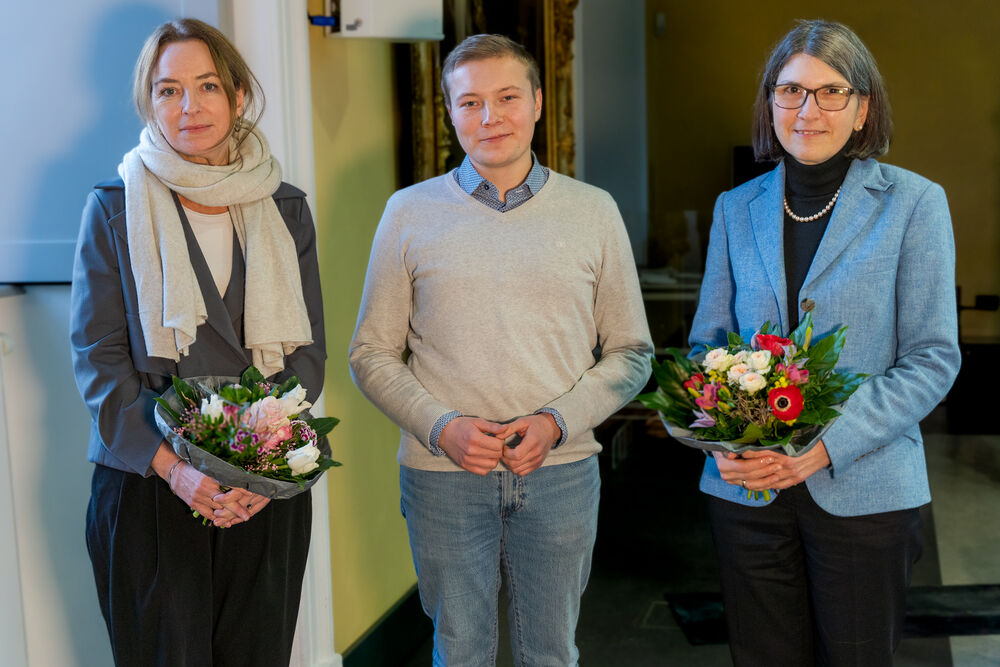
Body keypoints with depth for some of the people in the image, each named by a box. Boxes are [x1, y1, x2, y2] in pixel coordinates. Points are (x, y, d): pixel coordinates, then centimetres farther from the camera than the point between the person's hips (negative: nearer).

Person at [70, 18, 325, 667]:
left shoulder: (286, 210, 6)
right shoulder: (114, 209, 0)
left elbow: (307, 350, 5)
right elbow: (98, 359, -4)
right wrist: (173, 467, -16)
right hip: (148, 487, -2)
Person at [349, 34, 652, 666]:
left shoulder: (593, 211, 3)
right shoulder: (410, 213, 1)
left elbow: (631, 352, 5)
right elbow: (373, 354, 3)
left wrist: (557, 422, -10)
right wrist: (440, 426, -13)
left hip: (561, 470, 1)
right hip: (444, 473, 0)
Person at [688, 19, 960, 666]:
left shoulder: (913, 203, -4)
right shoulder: (737, 208, 7)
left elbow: (933, 357, -7)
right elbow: (707, 341, 10)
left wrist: (825, 448, -17)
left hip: (863, 489, -2)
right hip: (746, 485, 3)